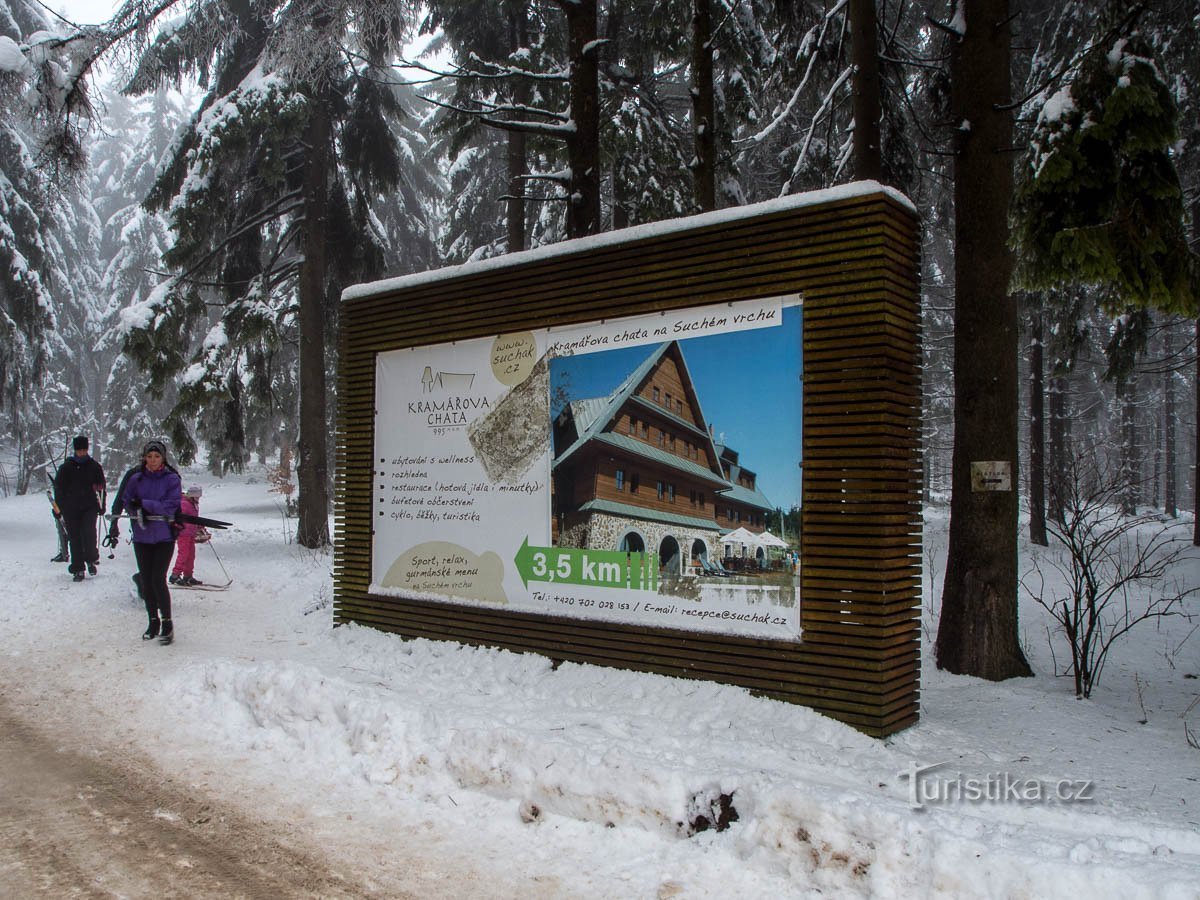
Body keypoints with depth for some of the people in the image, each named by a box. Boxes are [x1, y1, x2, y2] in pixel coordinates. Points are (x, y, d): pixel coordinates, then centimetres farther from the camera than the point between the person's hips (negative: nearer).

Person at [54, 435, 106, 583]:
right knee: (74, 538, 2)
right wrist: (60, 508, 2)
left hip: (90, 506, -1)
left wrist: (101, 505, 6)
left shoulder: (94, 466, 7)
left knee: (88, 531, -19)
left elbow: (101, 487, 12)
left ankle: (91, 559, 3)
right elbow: (58, 488, 7)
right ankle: (78, 569, 8)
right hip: (71, 508, 1)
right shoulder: (66, 467, 5)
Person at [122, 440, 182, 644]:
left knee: (158, 579, -10)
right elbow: (126, 500, 7)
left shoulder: (172, 479, -3)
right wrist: (139, 512, -12)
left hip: (164, 537, -4)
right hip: (142, 536, 4)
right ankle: (153, 621, 22)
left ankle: (167, 623, 1)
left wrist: (144, 503, -14)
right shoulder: (136, 479, 6)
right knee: (146, 581, 8)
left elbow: (171, 505, -11)